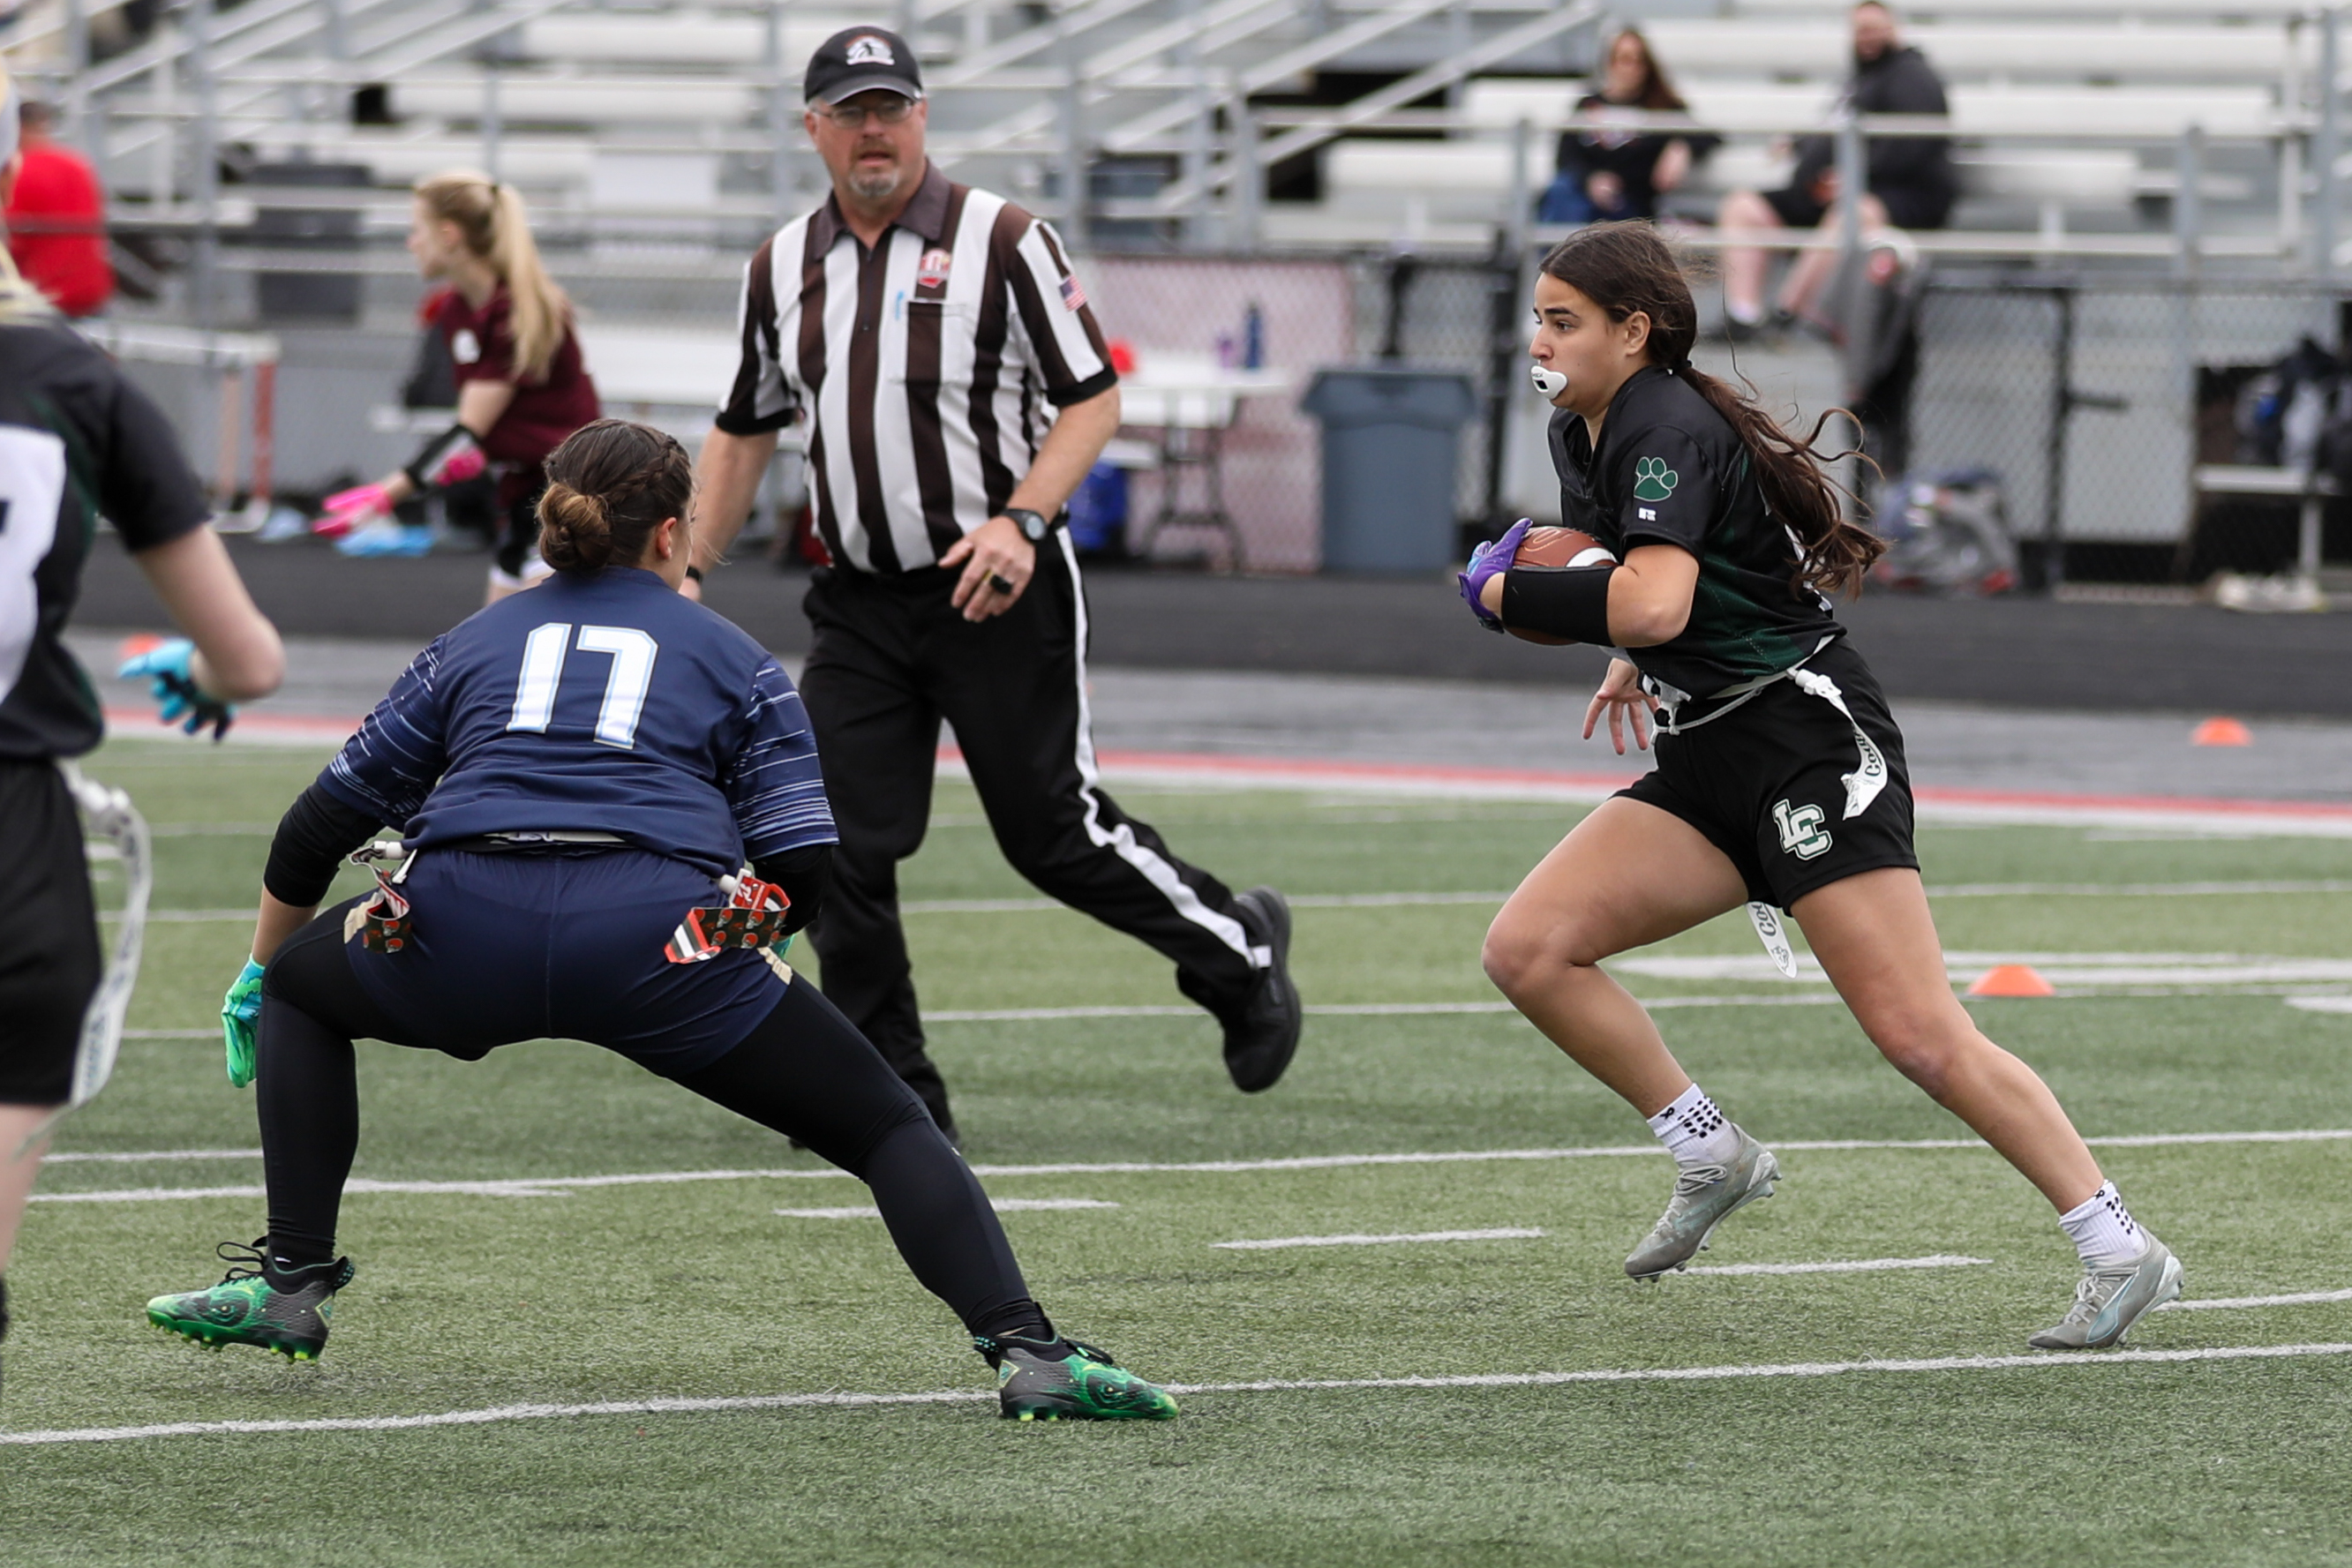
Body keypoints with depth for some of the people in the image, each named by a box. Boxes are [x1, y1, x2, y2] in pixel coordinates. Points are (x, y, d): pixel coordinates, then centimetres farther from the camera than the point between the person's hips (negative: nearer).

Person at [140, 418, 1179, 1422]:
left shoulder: (477, 643, 28)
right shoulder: (730, 659, 22)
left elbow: (319, 826, 30)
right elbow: (806, 866, 10)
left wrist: (259, 974, 45)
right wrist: (741, 939, 32)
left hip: (461, 935, 2)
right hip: (658, 938, -2)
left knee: (302, 985, 33)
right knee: (887, 1127, 10)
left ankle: (290, 1282, 23)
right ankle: (1024, 1351, -10)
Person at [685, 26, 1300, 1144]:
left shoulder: (1002, 241, -7)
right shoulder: (783, 267, 8)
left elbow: (1093, 397, -6)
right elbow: (745, 432, 20)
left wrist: (1022, 520, -19)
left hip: (998, 591, -5)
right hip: (859, 607, 5)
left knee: (1052, 833, 0)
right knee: (840, 849, -5)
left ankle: (1241, 951, 26)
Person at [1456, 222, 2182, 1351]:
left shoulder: (1670, 431, -17)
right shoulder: (1580, 440, 11)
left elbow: (1654, 603, -33)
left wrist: (1507, 594, -20)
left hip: (1808, 739, -9)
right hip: (1708, 765, 9)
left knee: (1918, 1035, -14)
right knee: (1527, 950, -4)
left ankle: (2120, 1253, -9)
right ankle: (1713, 1159, 9)